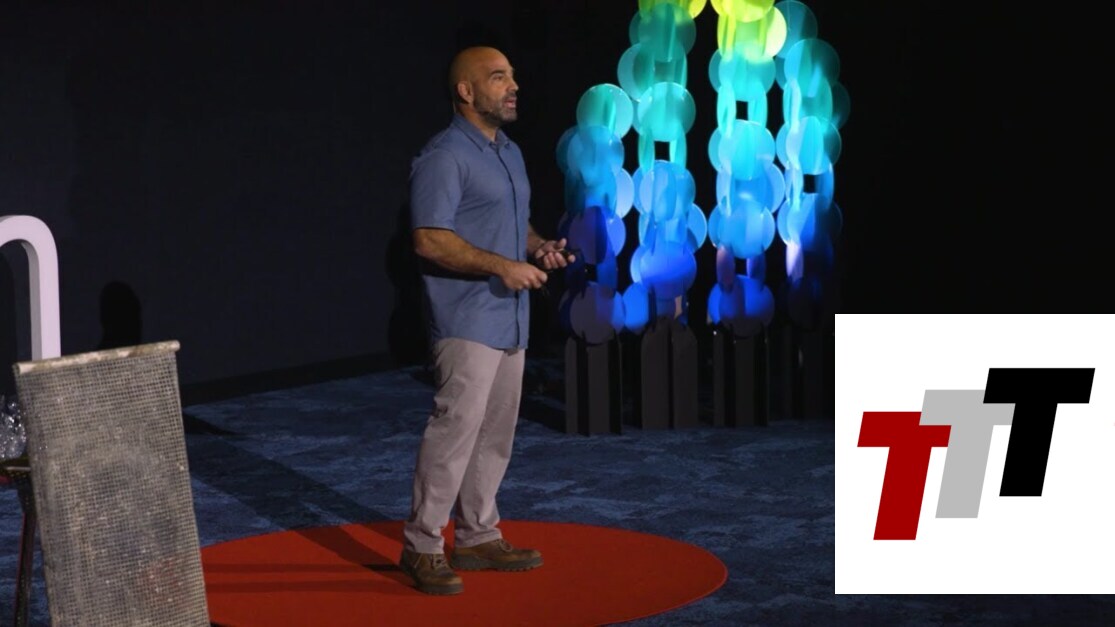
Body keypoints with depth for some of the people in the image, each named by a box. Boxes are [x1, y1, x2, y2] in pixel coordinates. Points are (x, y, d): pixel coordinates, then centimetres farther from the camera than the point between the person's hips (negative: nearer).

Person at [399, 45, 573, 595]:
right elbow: (430, 240, -20)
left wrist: (539, 247, 5)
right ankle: (422, 546, -6)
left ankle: (478, 536, 21)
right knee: (456, 427, -13)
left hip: (510, 319, 9)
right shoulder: (443, 157, -13)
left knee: (495, 433, 12)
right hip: (467, 320, -9)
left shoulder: (510, 153, 16)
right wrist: (503, 266, -23)